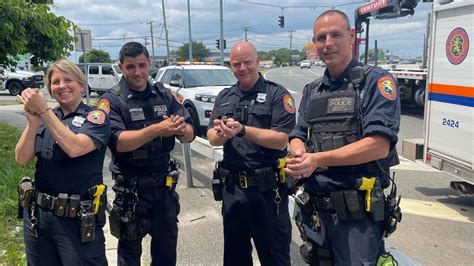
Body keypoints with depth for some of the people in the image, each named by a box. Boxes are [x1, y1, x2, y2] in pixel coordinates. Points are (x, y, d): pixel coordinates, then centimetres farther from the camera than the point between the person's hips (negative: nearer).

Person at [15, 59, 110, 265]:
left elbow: (74, 148, -23)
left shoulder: (96, 117, -5)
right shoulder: (45, 118, 9)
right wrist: (33, 122, -15)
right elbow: (22, 158, -1)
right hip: (37, 214, 5)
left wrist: (43, 111, -20)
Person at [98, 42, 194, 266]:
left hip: (165, 184, 4)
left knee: (167, 247, 17)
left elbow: (189, 134, 0)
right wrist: (157, 130, -33)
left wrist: (182, 129, -24)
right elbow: (116, 142, -22)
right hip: (131, 187, -3)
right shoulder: (112, 101, -8)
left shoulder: (164, 95, 3)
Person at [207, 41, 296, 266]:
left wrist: (242, 130, -25)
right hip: (231, 187, 5)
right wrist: (222, 133, -20)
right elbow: (212, 138, 3)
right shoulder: (224, 97, 10)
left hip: (267, 188, -5)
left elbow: (281, 141, -15)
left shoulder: (278, 94, -6)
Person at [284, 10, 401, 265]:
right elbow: (298, 136, 11)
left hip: (357, 211, -6)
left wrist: (318, 159, -21)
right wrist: (299, 155, -13)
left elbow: (379, 145, -18)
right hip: (315, 208, 6)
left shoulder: (375, 81, -8)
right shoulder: (311, 90, 13)